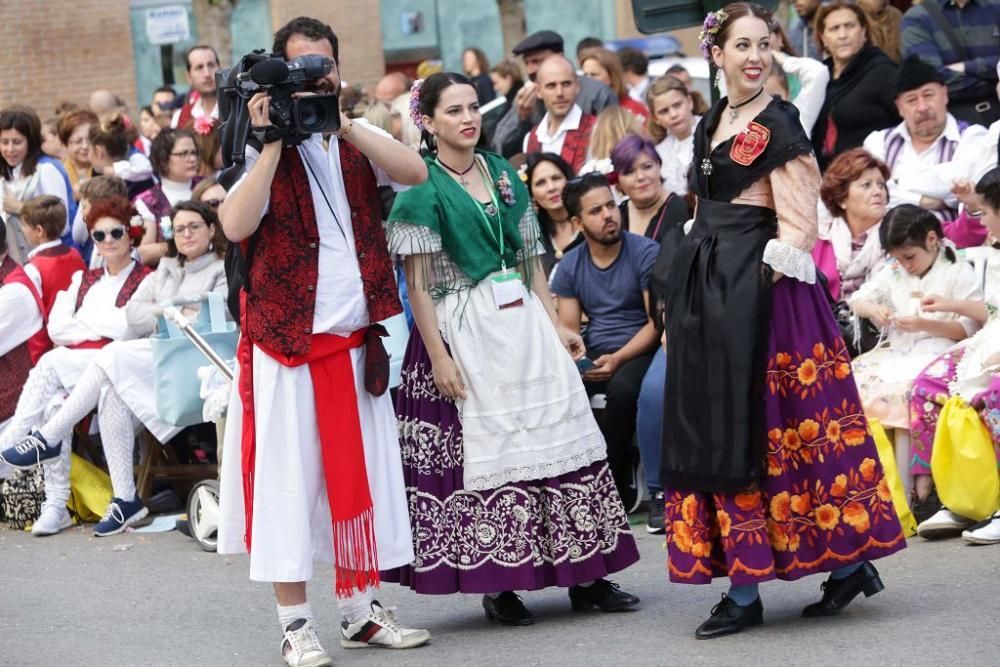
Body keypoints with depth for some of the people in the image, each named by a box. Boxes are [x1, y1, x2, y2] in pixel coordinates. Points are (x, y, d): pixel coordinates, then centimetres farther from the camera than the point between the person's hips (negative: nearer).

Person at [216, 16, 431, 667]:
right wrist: (274, 142, -21)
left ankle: (361, 609, 20)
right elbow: (235, 225, -20)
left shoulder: (355, 139, 9)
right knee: (289, 477, -2)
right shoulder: (260, 145, -3)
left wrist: (342, 123, -16)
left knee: (362, 473, 10)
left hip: (356, 339, 4)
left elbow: (415, 171, -11)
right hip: (285, 341, -4)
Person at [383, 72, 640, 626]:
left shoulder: (503, 174, 11)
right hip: (463, 329, -6)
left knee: (556, 435, 4)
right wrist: (438, 356, -15)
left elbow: (530, 260, 15)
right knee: (482, 448, -1)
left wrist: (555, 325, 8)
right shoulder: (422, 188, -6)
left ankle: (584, 576, 9)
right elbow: (417, 282, -9)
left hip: (523, 320, 6)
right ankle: (497, 586, 8)